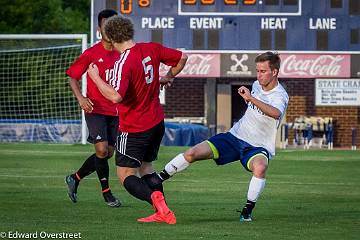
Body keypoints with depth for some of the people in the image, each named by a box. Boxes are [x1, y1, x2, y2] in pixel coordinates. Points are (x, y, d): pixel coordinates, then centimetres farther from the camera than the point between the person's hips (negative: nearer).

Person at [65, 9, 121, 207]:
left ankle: (75, 178, 27)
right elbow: (73, 77, 0)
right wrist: (80, 98, -17)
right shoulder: (91, 54, -7)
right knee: (102, 149, -16)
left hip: (115, 111, 5)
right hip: (95, 110, -5)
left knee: (108, 153, 6)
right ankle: (106, 192, -1)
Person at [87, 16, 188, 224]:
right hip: (157, 123, 7)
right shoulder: (152, 49, -2)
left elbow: (116, 96, -34)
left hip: (134, 129, -7)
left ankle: (154, 197, -25)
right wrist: (168, 78, 27)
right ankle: (162, 213, 12)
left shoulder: (124, 63, -23)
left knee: (126, 175, 1)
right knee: (145, 167, 21)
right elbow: (182, 58, 11)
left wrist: (96, 78, -21)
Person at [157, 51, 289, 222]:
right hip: (235, 136, 6)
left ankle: (247, 212, -24)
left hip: (258, 147, -5)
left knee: (260, 167, -41)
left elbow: (276, 113, -46)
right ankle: (158, 178, 7)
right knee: (193, 153, -12)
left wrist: (251, 98, -50)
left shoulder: (280, 96, -20)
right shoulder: (257, 85, 3)